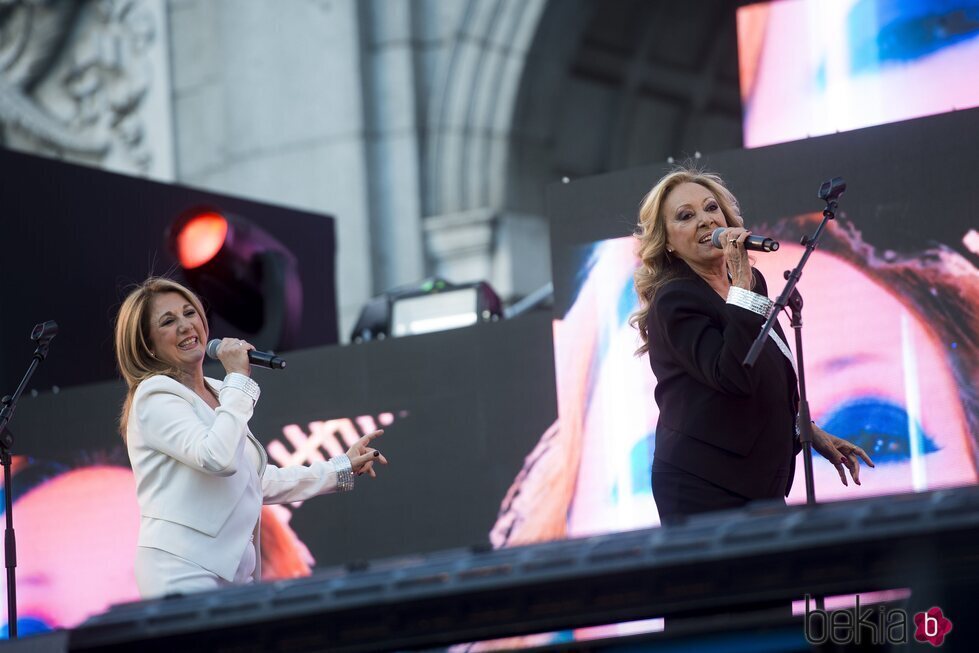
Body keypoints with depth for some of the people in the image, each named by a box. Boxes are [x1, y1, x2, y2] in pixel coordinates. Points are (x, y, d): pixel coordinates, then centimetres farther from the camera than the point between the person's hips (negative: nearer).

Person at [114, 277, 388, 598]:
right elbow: (219, 459, -22)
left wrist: (341, 468, 31)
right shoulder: (155, 396, -6)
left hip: (234, 569, 8)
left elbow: (258, 482, 28)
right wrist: (239, 379, -10)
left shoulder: (217, 393, 21)